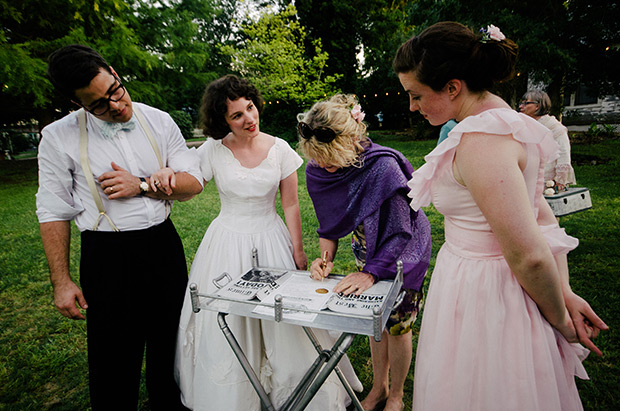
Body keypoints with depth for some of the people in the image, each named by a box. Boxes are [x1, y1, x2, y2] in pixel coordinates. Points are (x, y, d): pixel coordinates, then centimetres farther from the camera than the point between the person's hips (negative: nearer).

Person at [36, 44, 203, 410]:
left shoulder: (159, 121, -1)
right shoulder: (59, 137, -6)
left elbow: (194, 182, -1)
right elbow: (53, 212, -2)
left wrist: (140, 186, -16)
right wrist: (61, 281, -2)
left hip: (163, 247, 3)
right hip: (106, 257, -2)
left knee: (170, 346, 18)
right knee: (114, 359, 10)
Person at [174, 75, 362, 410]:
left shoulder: (279, 149, -5)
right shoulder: (212, 150, -6)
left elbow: (290, 204, -1)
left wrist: (298, 251, 0)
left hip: (271, 241, 0)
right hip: (227, 242, 0)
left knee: (281, 318, 7)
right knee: (227, 323, 9)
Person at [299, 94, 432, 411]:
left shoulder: (384, 167, -34)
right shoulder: (319, 170, -16)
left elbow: (400, 234, -28)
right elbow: (330, 222, -3)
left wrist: (370, 273, -32)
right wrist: (326, 259, -16)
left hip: (401, 253, -5)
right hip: (368, 252, 5)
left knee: (396, 325, 8)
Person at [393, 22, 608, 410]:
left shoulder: (480, 141, -27)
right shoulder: (508, 123, 6)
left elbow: (530, 256, -26)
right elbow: (544, 218, 7)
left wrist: (560, 319, -9)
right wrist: (565, 292, 5)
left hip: (482, 297, -9)